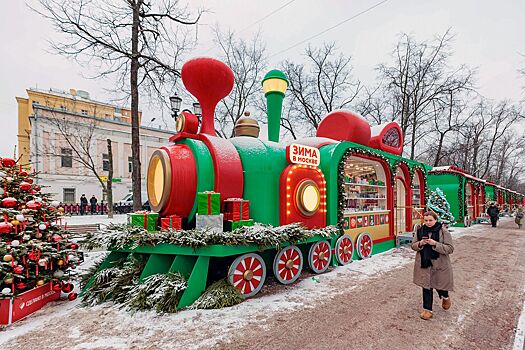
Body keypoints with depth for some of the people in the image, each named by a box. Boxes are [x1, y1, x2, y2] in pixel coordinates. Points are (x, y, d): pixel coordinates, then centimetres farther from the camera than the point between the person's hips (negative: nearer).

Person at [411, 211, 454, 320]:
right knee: (426, 287, 8)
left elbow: (450, 249, -14)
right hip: (424, 264, 3)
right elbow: (413, 245, 6)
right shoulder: (420, 230, 0)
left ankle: (445, 297, 48)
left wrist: (435, 244, -25)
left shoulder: (443, 231, -11)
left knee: (440, 285, 13)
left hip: (439, 264, -3)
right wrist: (420, 244, -16)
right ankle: (427, 309, 21)